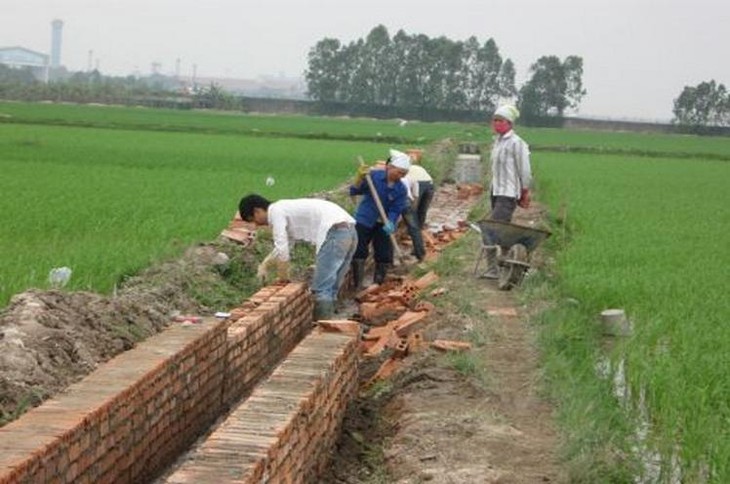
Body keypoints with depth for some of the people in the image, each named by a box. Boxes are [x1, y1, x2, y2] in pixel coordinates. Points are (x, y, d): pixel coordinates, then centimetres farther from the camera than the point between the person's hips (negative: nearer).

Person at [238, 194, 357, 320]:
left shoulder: (276, 211, -2)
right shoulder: (284, 208, 27)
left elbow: (282, 250, -6)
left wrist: (283, 278, 7)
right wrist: (265, 265, 39)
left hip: (334, 231, -10)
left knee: (321, 289, -6)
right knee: (330, 288, 15)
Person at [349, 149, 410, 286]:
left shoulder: (401, 189, -9)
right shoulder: (374, 176, -15)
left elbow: (396, 210, -13)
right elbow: (354, 191, -14)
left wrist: (390, 224, -32)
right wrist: (360, 177, -32)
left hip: (382, 225, 2)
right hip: (364, 221, -2)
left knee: (384, 256, 5)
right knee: (359, 254, -3)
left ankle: (378, 284, 23)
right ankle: (358, 286, 5)